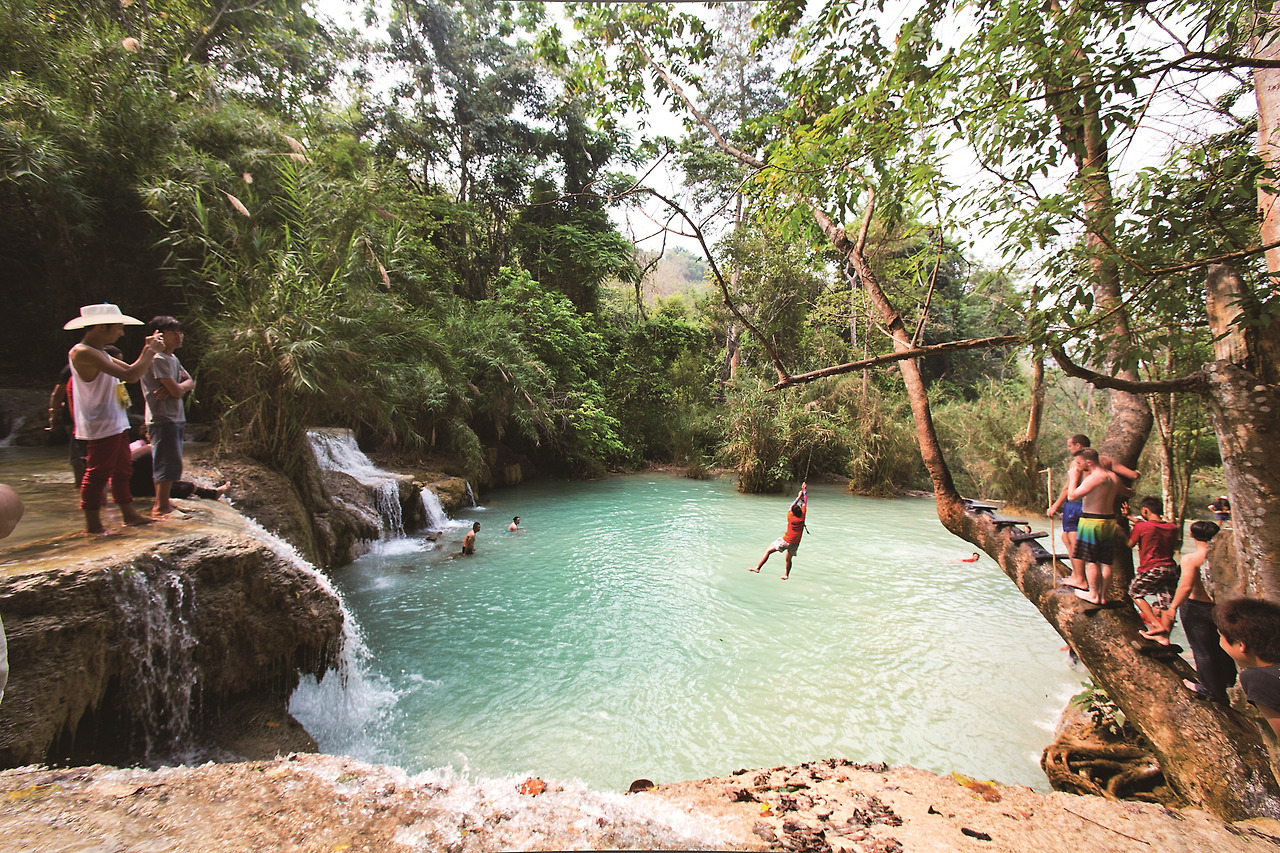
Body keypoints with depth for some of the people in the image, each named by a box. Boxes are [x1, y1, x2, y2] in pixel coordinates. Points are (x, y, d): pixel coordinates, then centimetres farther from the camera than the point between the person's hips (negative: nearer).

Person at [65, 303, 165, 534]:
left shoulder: (99, 353, 13)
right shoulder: (83, 353, -19)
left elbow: (130, 369, 21)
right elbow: (129, 375, -28)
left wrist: (147, 350, 7)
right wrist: (151, 351, -16)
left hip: (116, 424, 10)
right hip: (100, 427, -10)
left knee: (122, 470, 16)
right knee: (97, 473, -1)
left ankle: (129, 514, 26)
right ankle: (93, 524, 9)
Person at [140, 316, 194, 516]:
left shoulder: (173, 358, 16)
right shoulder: (158, 359, -14)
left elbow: (190, 382, 9)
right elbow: (177, 391, -20)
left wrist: (176, 386, -10)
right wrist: (182, 385, 2)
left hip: (175, 419, 10)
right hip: (162, 419, -10)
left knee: (167, 464, 14)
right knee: (169, 464, -8)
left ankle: (162, 504, 22)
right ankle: (161, 507, 0)